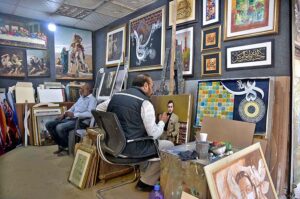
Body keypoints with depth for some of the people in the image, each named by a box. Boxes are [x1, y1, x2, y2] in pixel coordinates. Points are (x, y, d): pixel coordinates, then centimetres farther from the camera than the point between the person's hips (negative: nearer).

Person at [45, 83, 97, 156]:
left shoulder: (92, 99, -6)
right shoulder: (81, 98, 22)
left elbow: (90, 113, -22)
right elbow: (73, 107, 24)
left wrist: (74, 114, -23)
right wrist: (64, 114, 5)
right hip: (70, 118, 9)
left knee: (60, 127, -30)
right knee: (49, 124, 0)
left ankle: (66, 147, -4)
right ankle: (61, 145, 8)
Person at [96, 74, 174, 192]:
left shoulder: (116, 96, 7)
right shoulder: (144, 102, -14)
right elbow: (154, 134, -13)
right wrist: (162, 122, 7)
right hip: (131, 148, -8)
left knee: (149, 143, 31)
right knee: (169, 146, 11)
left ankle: (145, 173, 32)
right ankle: (146, 182, 21)